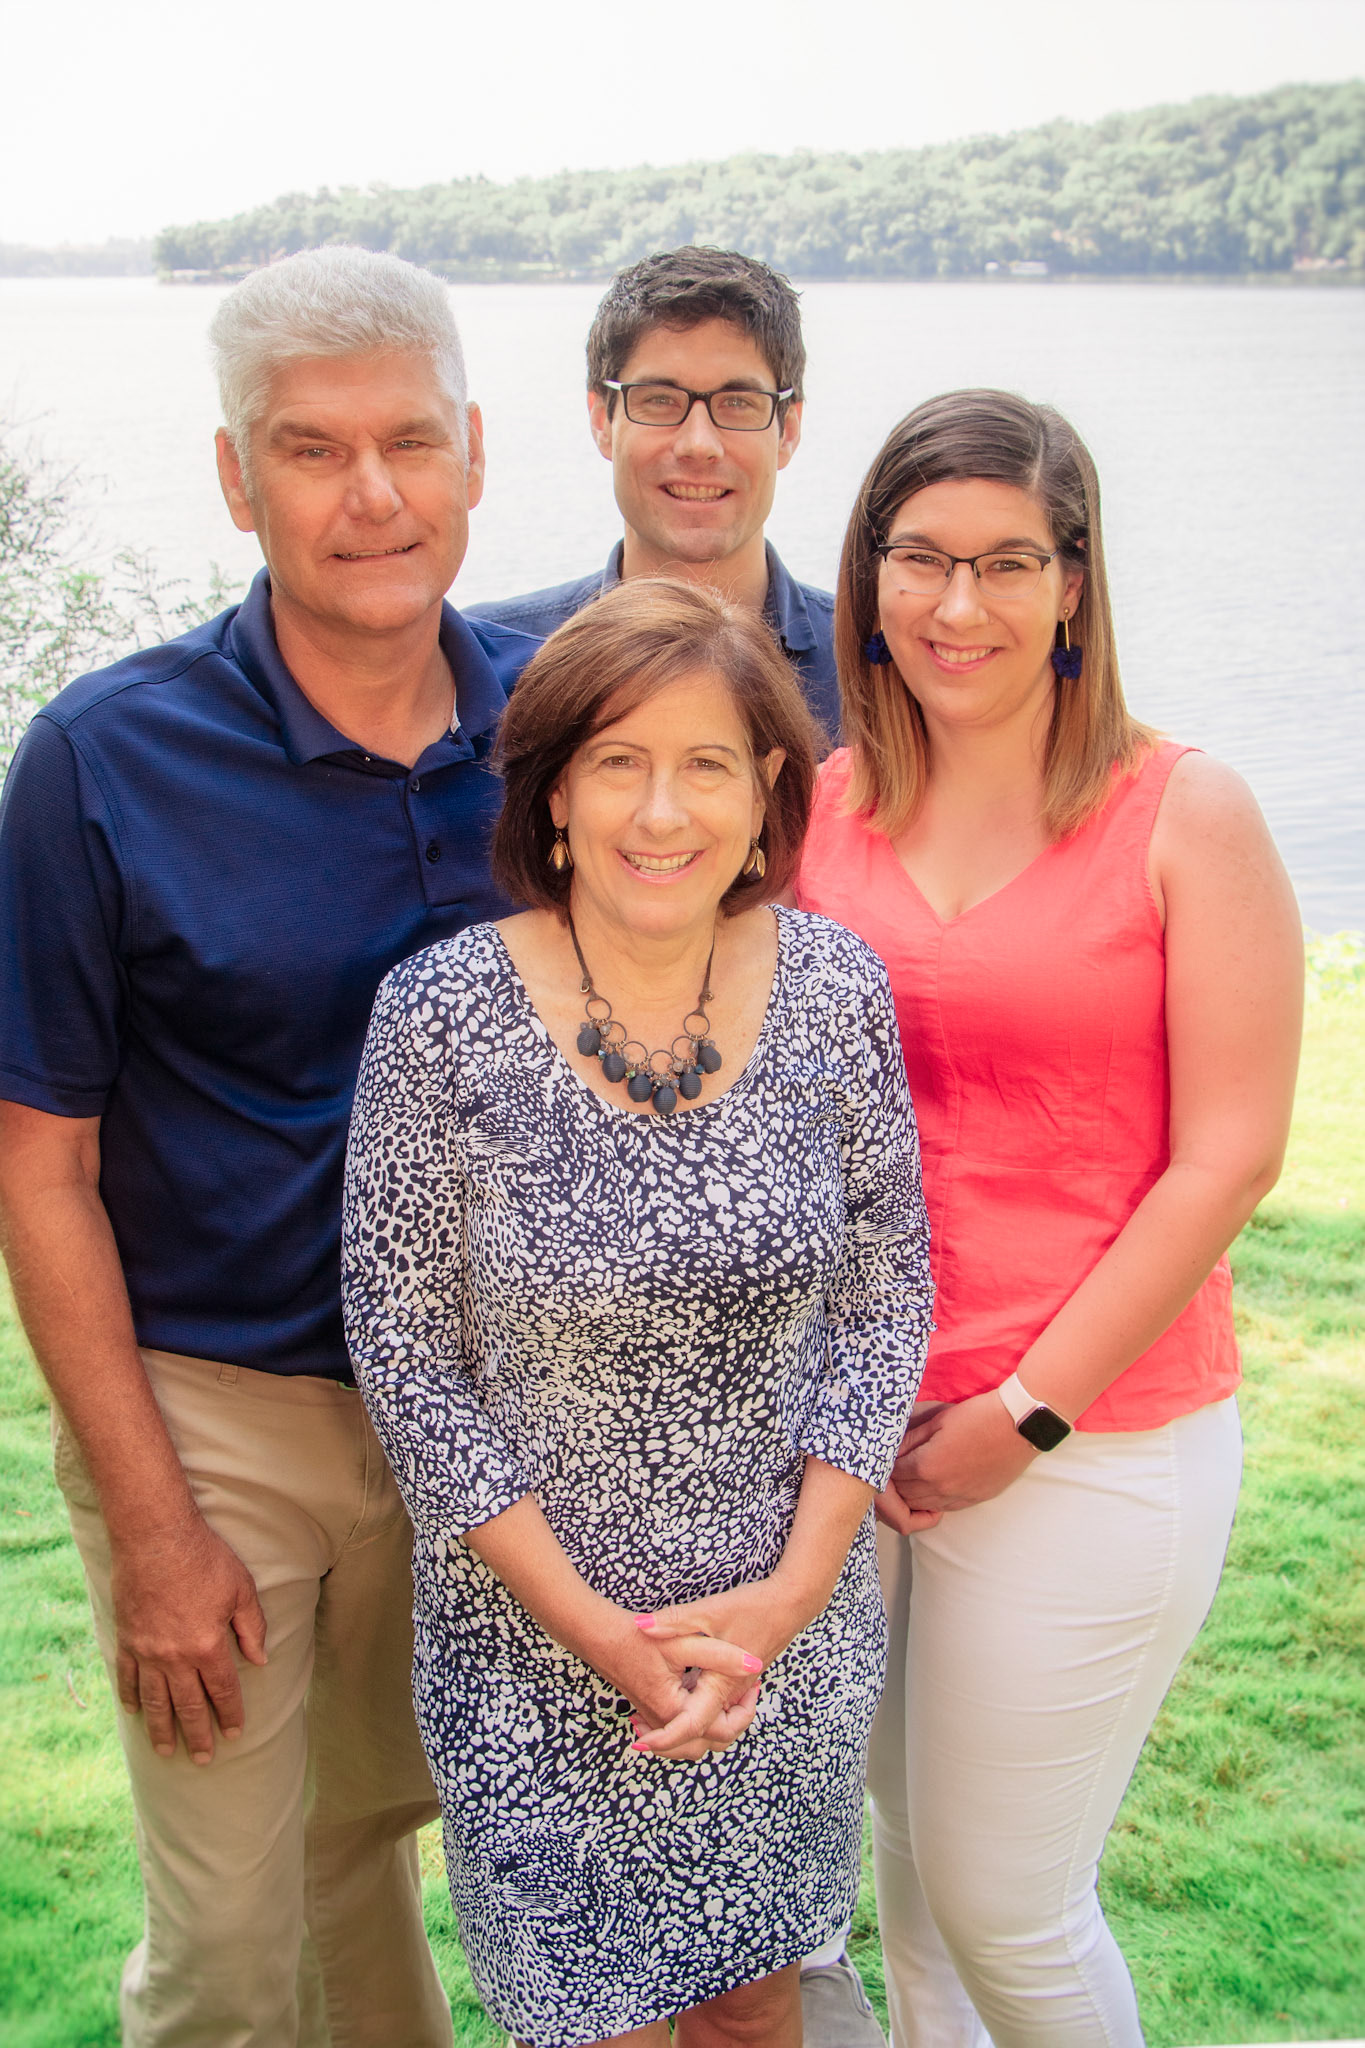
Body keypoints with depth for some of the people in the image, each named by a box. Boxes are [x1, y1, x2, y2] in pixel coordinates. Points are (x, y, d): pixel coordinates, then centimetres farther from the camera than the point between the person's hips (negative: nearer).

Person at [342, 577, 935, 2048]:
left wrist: (795, 1586, -8)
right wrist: (593, 1625, -12)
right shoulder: (440, 1016, -16)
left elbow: (885, 1300, -1)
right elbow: (406, 1355, -11)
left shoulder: (837, 990, -8)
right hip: (531, 1642, -2)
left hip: (792, 1627, 3)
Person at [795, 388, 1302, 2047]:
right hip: (851, 1429, 4)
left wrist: (1029, 1411, -10)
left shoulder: (1184, 817, -7)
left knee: (1008, 1907, 7)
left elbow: (1227, 1158, -9)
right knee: (908, 1864, 18)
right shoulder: (822, 808, 4)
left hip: (1092, 1439, -4)